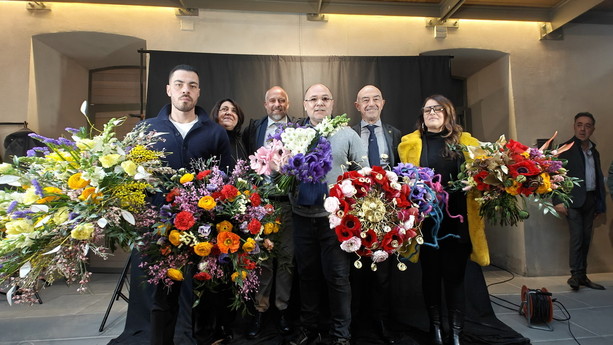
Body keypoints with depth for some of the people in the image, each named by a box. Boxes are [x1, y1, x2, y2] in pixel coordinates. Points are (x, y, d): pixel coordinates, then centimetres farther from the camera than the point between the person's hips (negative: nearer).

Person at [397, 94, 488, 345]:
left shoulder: (466, 142, 8)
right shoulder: (410, 143, 5)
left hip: (458, 220, 0)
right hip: (425, 220, 0)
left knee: (455, 275, 6)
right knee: (431, 274, 12)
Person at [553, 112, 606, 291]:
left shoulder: (594, 151, 16)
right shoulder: (565, 149, -3)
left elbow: (599, 177, 17)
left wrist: (599, 203, 11)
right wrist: (558, 201, -16)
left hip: (591, 200, 6)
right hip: (574, 201, -6)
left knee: (586, 239, 9)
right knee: (577, 237, -11)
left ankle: (583, 276, 16)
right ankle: (575, 275, -5)